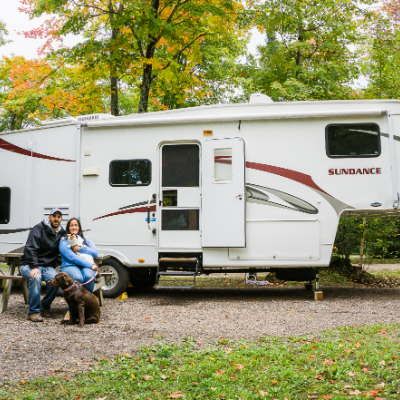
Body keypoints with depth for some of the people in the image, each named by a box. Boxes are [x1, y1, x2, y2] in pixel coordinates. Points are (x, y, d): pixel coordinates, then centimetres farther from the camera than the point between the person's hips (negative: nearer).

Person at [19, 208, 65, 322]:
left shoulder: (62, 233, 11)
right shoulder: (39, 229, -6)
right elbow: (30, 249, -15)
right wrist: (34, 267, -28)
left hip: (47, 266, 4)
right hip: (29, 265, -4)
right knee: (36, 277, -36)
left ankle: (45, 307, -7)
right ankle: (33, 311, -26)